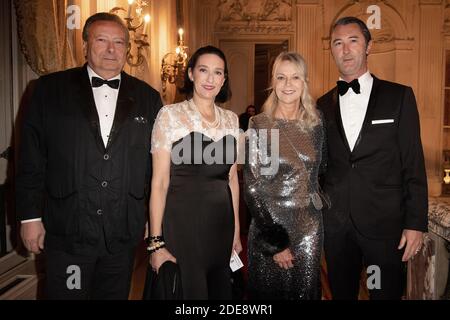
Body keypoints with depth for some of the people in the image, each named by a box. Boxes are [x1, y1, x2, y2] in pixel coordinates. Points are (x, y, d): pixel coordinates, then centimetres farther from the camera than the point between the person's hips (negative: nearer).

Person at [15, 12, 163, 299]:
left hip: (123, 233, 2)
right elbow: (31, 157, 0)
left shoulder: (147, 97, 4)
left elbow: (157, 164, 6)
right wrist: (30, 216, -1)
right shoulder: (51, 88, 0)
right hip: (66, 232, -1)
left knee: (116, 294, 16)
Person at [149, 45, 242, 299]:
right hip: (182, 220, -5)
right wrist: (156, 242, -12)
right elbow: (159, 182, -9)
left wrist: (236, 229, 12)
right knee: (187, 290, 8)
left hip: (221, 221, 5)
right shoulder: (170, 115, -7)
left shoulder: (231, 119, 7)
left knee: (220, 290, 17)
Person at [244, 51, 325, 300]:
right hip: (269, 226, -3)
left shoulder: (315, 125, 1)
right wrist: (276, 241, -11)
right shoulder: (259, 126, -9)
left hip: (309, 228, 3)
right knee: (269, 291, 12)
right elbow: (252, 187, -11)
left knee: (306, 290, 15)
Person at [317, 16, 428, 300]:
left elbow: (414, 164, -3)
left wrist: (416, 223, -7)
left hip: (385, 223, -2)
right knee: (342, 293, 16)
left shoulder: (399, 96, -1)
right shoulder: (323, 105, 7)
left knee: (386, 293, 11)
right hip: (335, 225, 3)